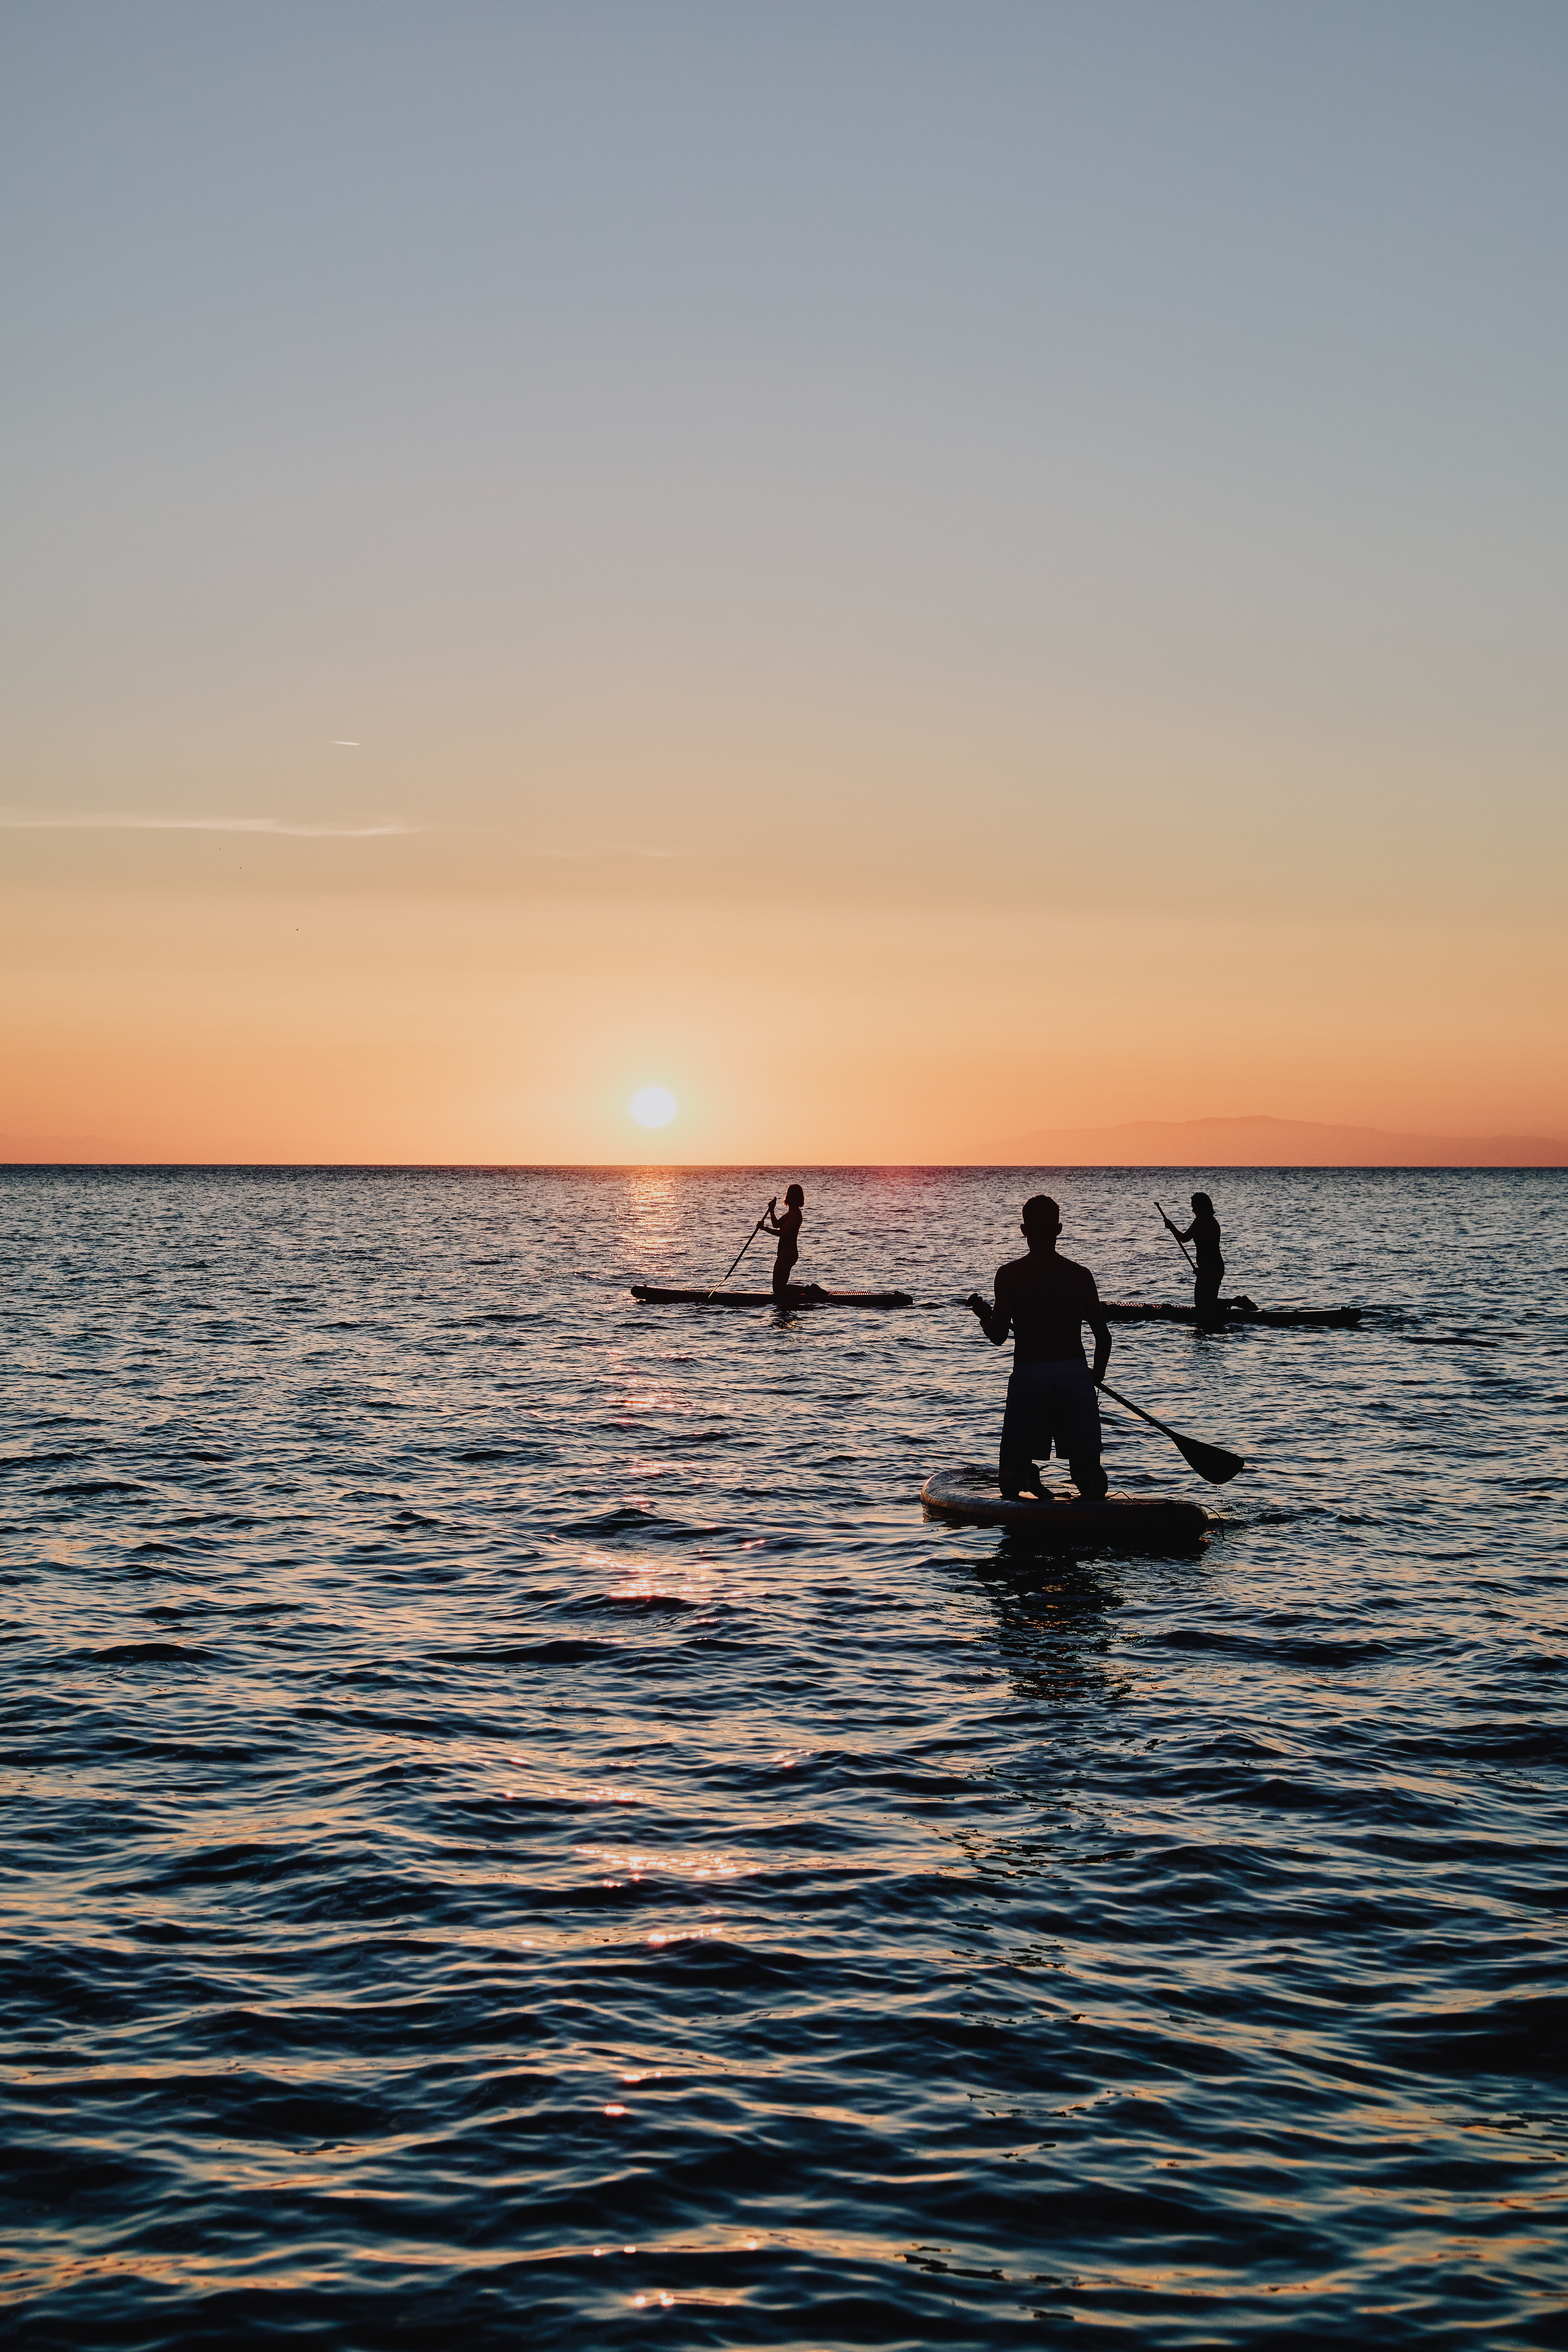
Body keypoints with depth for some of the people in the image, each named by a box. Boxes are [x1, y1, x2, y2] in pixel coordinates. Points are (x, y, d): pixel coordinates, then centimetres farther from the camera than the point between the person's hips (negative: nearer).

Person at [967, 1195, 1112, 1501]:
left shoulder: (1009, 1275, -2)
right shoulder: (1080, 1275, 4)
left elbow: (998, 1336, -5)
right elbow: (1103, 1336, 5)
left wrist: (982, 1312, 16)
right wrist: (1095, 1378, 22)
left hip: (1029, 1375, -2)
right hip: (1075, 1372, 2)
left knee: (1014, 1465, 8)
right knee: (1086, 1465, 7)